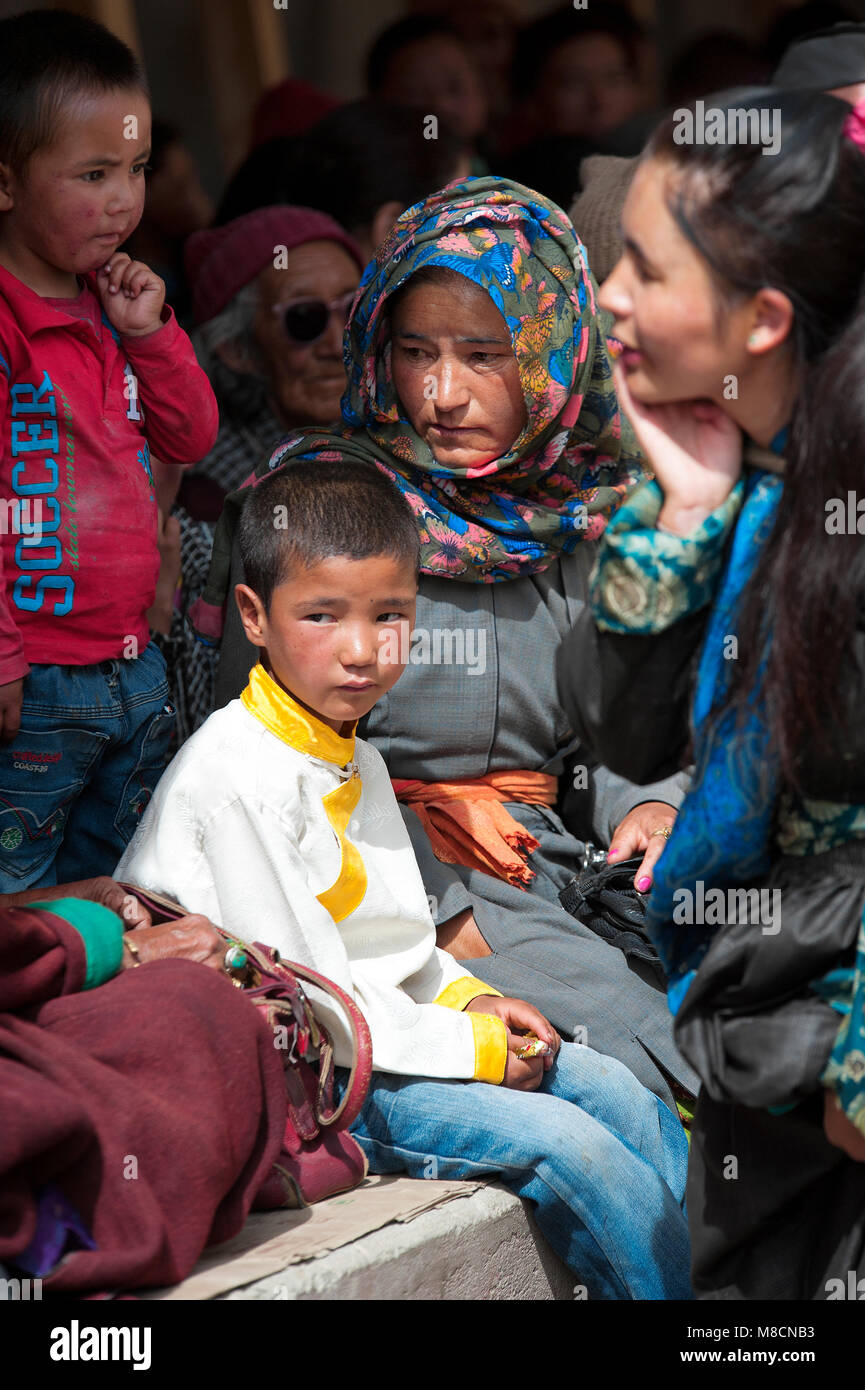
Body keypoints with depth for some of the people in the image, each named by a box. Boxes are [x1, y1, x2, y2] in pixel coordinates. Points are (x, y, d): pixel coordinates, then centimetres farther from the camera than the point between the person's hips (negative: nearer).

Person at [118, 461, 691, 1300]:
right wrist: (470, 1047, -16)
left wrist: (469, 1001, 2)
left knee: (627, 1101, 5)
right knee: (569, 1147, -19)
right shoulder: (242, 779, -21)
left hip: (390, 1033, 10)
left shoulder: (355, 761, 11)